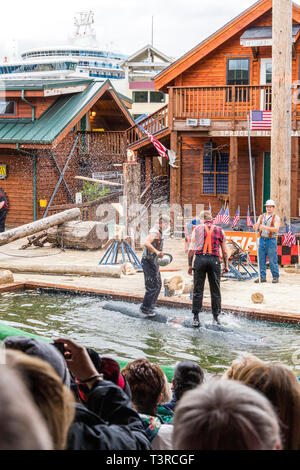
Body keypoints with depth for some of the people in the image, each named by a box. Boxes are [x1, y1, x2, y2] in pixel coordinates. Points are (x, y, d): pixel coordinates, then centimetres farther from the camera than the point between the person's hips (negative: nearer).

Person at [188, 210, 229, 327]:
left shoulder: (197, 229, 9)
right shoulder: (219, 230, 12)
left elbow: (191, 249, 4)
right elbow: (224, 251, 10)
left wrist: (190, 265, 8)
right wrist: (226, 265, 17)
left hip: (200, 259, 0)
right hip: (214, 260, 1)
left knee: (198, 290, 3)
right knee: (215, 290, 9)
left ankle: (196, 318, 0)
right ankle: (215, 317, 12)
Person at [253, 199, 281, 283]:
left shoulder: (276, 218, -2)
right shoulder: (261, 216, 13)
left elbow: (276, 229, -16)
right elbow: (256, 228, 4)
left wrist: (265, 227, -28)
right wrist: (256, 226, -20)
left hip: (271, 240, -5)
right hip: (262, 240, 5)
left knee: (272, 260, -5)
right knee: (261, 260, 4)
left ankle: (276, 277, 5)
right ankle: (262, 277, 11)